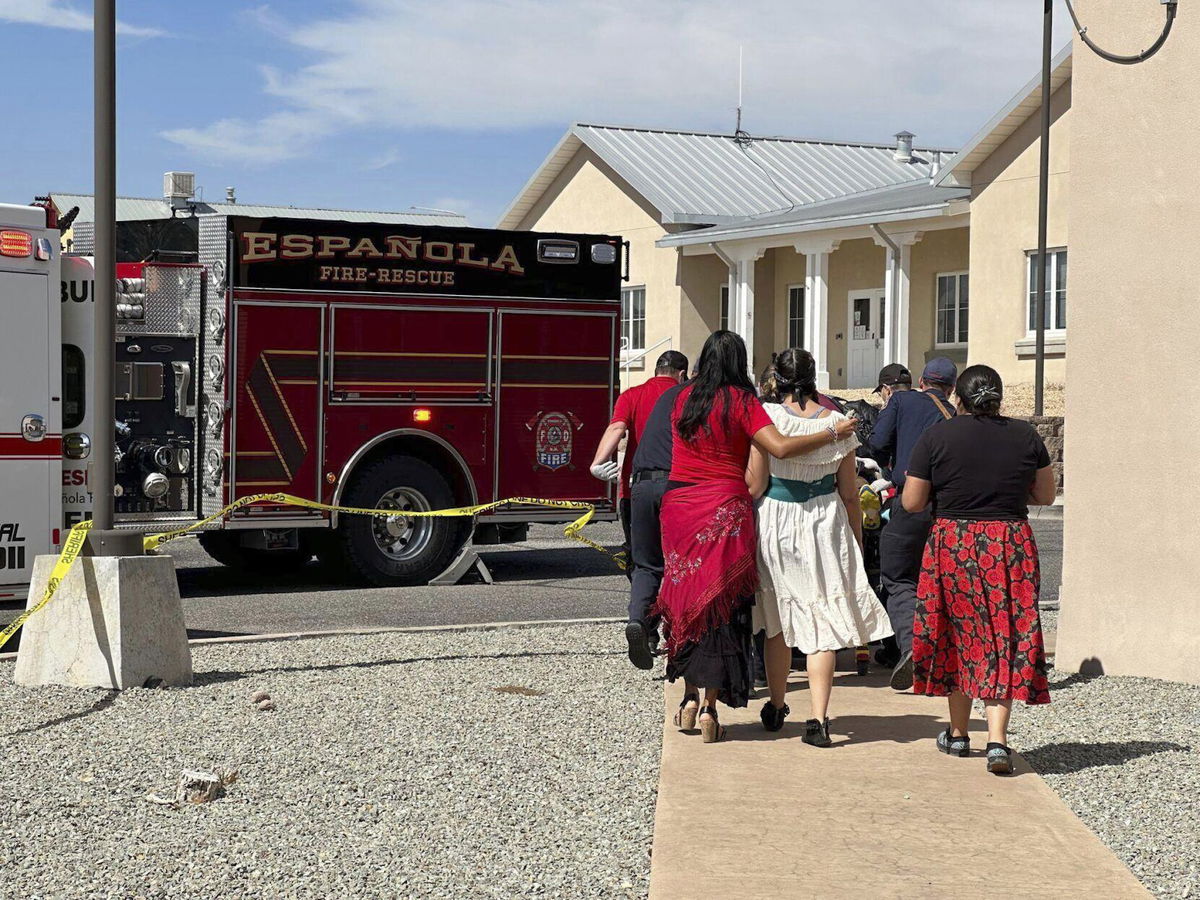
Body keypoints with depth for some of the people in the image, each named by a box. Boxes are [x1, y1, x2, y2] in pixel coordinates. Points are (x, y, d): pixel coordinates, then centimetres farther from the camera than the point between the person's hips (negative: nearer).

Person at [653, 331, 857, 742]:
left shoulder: (684, 397, 7)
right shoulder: (741, 402, -7)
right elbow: (780, 447, -18)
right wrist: (833, 433, -9)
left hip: (678, 503, 4)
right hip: (724, 507, -4)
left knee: (686, 596, 13)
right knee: (720, 601, 2)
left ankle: (690, 699, 16)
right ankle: (708, 706, -2)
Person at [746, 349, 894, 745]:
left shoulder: (768, 416, -10)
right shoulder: (837, 422, -3)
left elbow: (755, 486, -9)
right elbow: (850, 493, 3)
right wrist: (857, 541, 14)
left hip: (775, 523, 0)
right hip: (825, 523, 1)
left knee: (778, 621, 16)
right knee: (823, 622, 2)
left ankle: (776, 708, 29)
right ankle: (818, 719, -8)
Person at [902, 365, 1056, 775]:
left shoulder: (936, 437, -4)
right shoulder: (1025, 435, 2)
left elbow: (911, 502, -2)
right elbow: (1046, 495, 11)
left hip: (952, 546, -1)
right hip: (1011, 548, 1)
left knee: (958, 636, 14)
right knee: (1004, 638, 3)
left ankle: (958, 733, 25)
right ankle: (997, 739, -9)